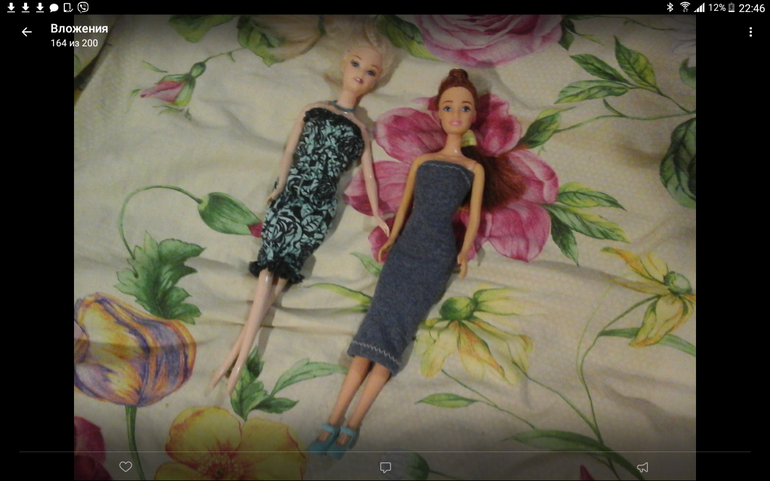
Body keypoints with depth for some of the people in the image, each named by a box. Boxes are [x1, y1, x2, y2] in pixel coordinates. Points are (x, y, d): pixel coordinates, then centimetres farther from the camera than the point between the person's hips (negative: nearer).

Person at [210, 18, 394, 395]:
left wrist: (377, 215, 11)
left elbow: (368, 175, 13)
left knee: (278, 270, -12)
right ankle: (240, 356, -14)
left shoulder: (361, 130, 13)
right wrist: (280, 186, 1)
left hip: (319, 208, 0)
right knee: (272, 270, -13)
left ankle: (239, 352, -14)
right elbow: (290, 150, 11)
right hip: (289, 198, 1)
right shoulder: (313, 109, 15)